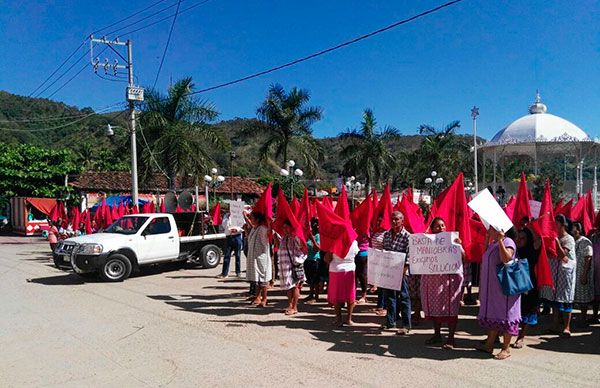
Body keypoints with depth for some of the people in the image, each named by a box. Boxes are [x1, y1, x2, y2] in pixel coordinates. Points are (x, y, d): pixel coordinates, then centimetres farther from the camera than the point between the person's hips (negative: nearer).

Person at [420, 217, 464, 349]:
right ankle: (437, 335, 24)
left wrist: (459, 245, -26)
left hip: (449, 278, -2)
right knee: (434, 306, 10)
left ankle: (451, 338, 8)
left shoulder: (452, 239, 2)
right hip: (431, 278, 3)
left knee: (450, 308, -1)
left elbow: (462, 256, -8)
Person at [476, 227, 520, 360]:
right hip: (492, 286, 9)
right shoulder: (493, 243, 13)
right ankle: (489, 345, 23)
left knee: (504, 316, -1)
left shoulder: (508, 242, -13)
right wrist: (487, 238, 14)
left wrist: (500, 240, -25)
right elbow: (486, 258, 18)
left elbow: (506, 258, -27)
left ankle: (506, 348, 9)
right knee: (492, 314, 14)